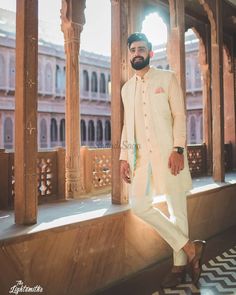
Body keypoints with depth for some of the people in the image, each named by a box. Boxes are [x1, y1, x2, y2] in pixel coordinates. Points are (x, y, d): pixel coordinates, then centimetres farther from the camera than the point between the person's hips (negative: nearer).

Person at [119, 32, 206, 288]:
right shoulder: (126, 88, 17)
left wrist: (178, 149, -15)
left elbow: (179, 115, -3)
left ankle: (180, 266, 15)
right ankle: (190, 248, 8)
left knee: (177, 208, -1)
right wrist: (124, 157, 9)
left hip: (167, 152, -4)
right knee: (139, 205, -4)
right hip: (140, 155, 5)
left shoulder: (167, 78, 5)